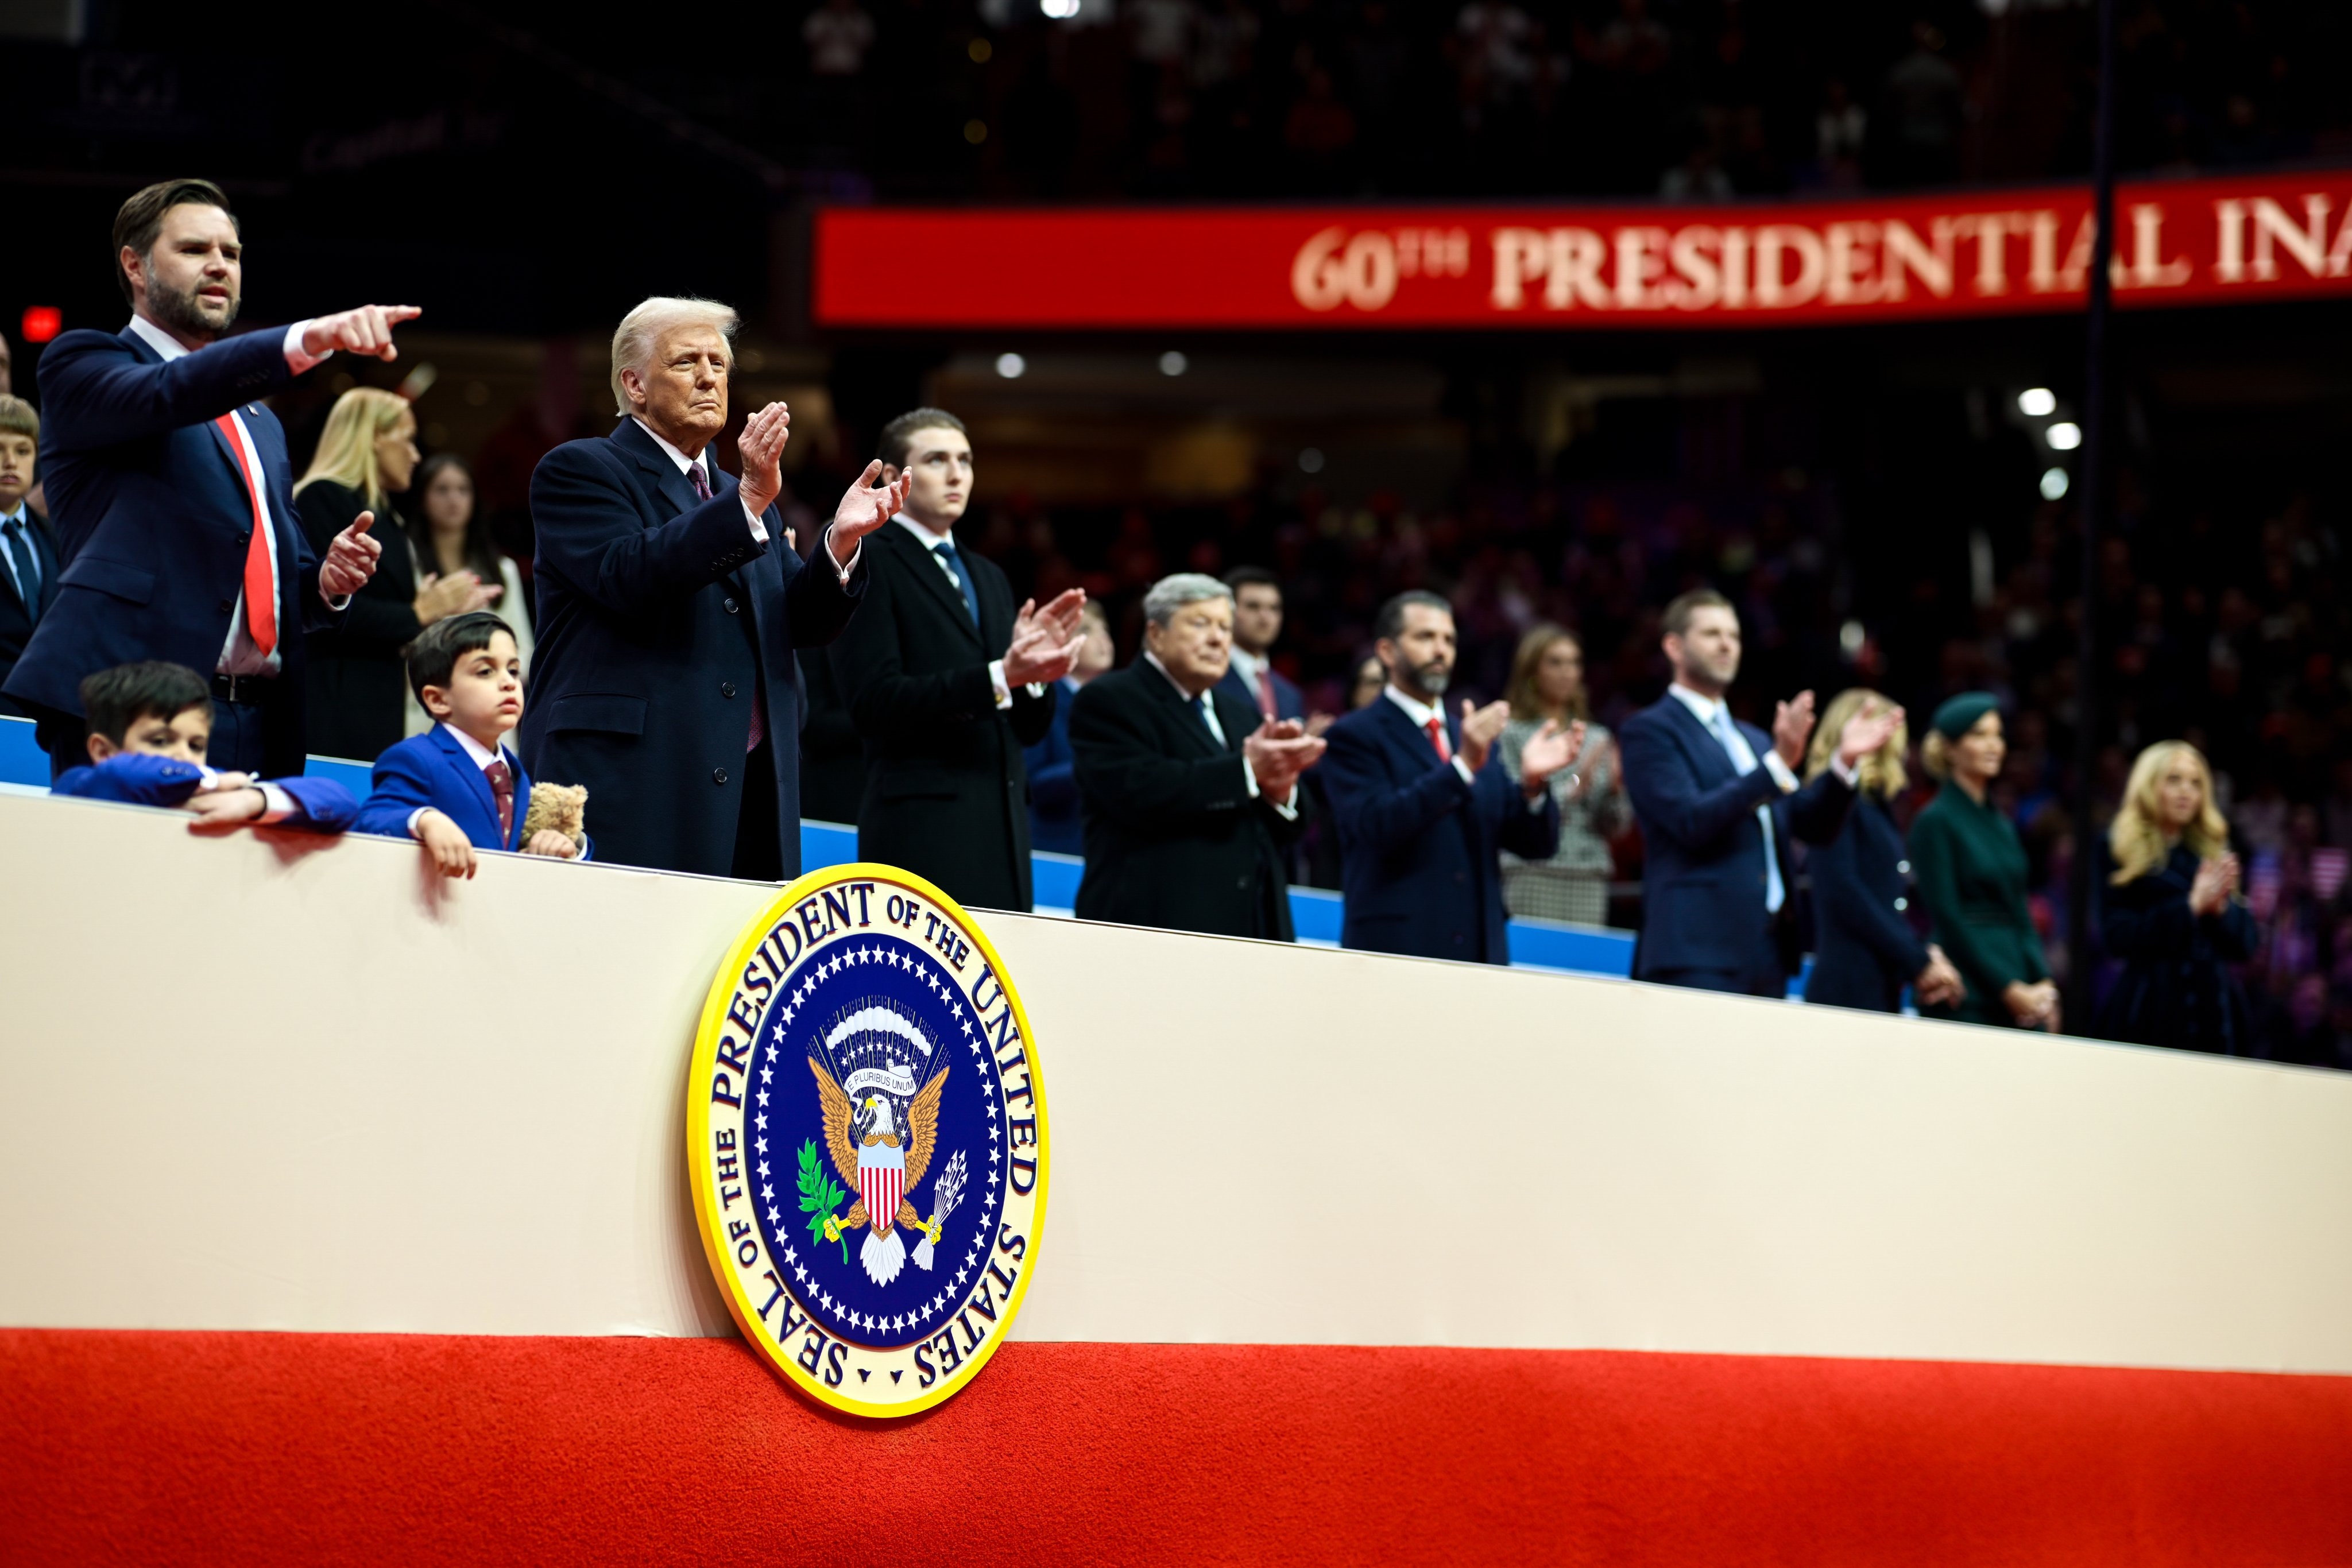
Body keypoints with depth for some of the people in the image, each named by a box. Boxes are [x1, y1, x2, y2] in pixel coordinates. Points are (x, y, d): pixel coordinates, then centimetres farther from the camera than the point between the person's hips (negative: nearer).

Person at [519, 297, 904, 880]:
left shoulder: (740, 495, 26)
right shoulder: (578, 471, 4)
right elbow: (627, 579, -15)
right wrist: (747, 500, -21)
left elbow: (806, 624, 15)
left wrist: (841, 541, -4)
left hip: (751, 784, 6)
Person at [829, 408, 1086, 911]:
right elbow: (875, 704, -13)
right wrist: (999, 677, -21)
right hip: (922, 827, -7)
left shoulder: (988, 577, 23)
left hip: (1002, 827, 7)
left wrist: (1037, 670, -3)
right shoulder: (868, 564, -1)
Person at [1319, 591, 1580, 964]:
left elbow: (1536, 844, 12)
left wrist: (1533, 782, -8)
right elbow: (1377, 825, -17)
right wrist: (1463, 765, -25)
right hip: (1394, 953, -5)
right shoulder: (1353, 737, 0)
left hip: (1480, 953, 6)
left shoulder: (1475, 738, 18)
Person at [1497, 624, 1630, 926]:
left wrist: (1616, 788, -6)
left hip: (1590, 880, 4)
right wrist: (1575, 787, -16)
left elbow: (1616, 825, 14)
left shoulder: (1597, 739, 16)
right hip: (1531, 878, -4)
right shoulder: (1511, 735, 2)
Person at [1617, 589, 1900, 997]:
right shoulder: (1650, 730, -1)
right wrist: (1778, 763, -22)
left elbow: (1812, 826, 17)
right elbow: (1691, 821, -16)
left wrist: (1844, 761, 0)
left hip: (1770, 953, 7)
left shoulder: (1754, 741, 23)